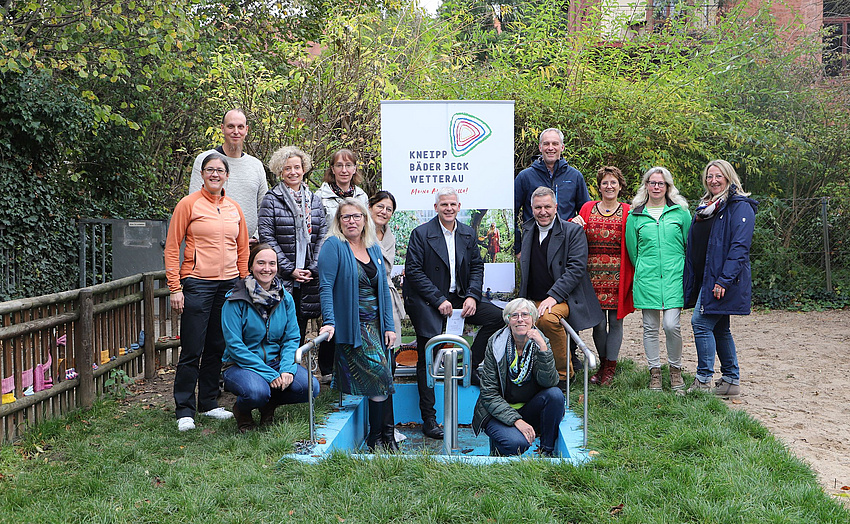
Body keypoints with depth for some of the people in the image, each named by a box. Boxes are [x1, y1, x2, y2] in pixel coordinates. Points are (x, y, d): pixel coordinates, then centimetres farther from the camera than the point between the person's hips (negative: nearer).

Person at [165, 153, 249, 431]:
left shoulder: (234, 208, 12)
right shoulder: (189, 204, -2)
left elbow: (242, 250, 18)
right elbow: (172, 248, -4)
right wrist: (175, 288, -10)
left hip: (229, 284, 5)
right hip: (198, 283, -5)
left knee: (217, 347, 11)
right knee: (192, 350, -4)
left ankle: (209, 403, 23)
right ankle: (184, 411, 5)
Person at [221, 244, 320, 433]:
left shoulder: (285, 299, 3)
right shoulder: (235, 301, -12)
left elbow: (292, 338, 3)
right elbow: (234, 345, -15)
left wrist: (287, 369, -17)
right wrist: (269, 374, -22)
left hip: (276, 361, 4)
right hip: (241, 365, -4)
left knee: (310, 387, -20)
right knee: (256, 392, -36)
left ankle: (269, 404, 10)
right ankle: (241, 410, 3)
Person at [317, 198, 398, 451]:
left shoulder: (374, 248, 14)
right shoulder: (333, 246, -5)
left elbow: (383, 289, 15)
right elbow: (326, 287, -12)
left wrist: (389, 326, 9)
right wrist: (330, 322, -21)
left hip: (375, 324, 6)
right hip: (352, 326, -6)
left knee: (382, 380, 4)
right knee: (380, 376, -12)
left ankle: (385, 433, 16)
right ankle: (377, 438, 2)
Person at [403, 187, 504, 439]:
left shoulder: (469, 234, 8)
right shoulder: (421, 234, -7)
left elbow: (477, 267, 9)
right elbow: (413, 271, -12)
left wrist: (472, 296, -9)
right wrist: (439, 300, -18)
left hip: (458, 298, 5)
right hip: (426, 300, -5)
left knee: (497, 317, -13)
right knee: (426, 359, -12)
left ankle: (469, 367, -1)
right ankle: (429, 419, -6)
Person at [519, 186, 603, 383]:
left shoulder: (573, 231, -4)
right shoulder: (527, 229, 14)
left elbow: (576, 269, -14)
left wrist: (553, 296, -22)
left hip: (564, 299, -5)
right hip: (534, 300, 6)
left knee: (548, 318, -36)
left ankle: (564, 371, -14)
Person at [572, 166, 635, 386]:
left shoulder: (627, 212, 6)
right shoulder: (587, 209, 10)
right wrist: (574, 222, -9)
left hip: (618, 275, -1)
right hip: (594, 274, 1)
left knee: (615, 320, 1)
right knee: (598, 322, 2)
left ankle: (610, 367, 10)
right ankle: (602, 363, 20)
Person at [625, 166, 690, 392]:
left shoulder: (680, 212, 6)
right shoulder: (635, 216, 8)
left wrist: (683, 271, 12)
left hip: (675, 277, -1)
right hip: (646, 278, 1)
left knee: (671, 325, -9)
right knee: (650, 327, 4)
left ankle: (675, 369, 11)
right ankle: (655, 371, 17)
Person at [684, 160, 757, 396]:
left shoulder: (740, 207, -8)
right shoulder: (705, 207, 18)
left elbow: (740, 246, -16)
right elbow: (693, 246, 21)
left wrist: (724, 279, -22)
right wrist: (691, 283, 16)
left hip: (724, 280, -9)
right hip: (705, 278, 9)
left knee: (701, 322, -12)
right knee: (719, 329, 11)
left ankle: (703, 381, -4)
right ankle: (731, 381, 19)